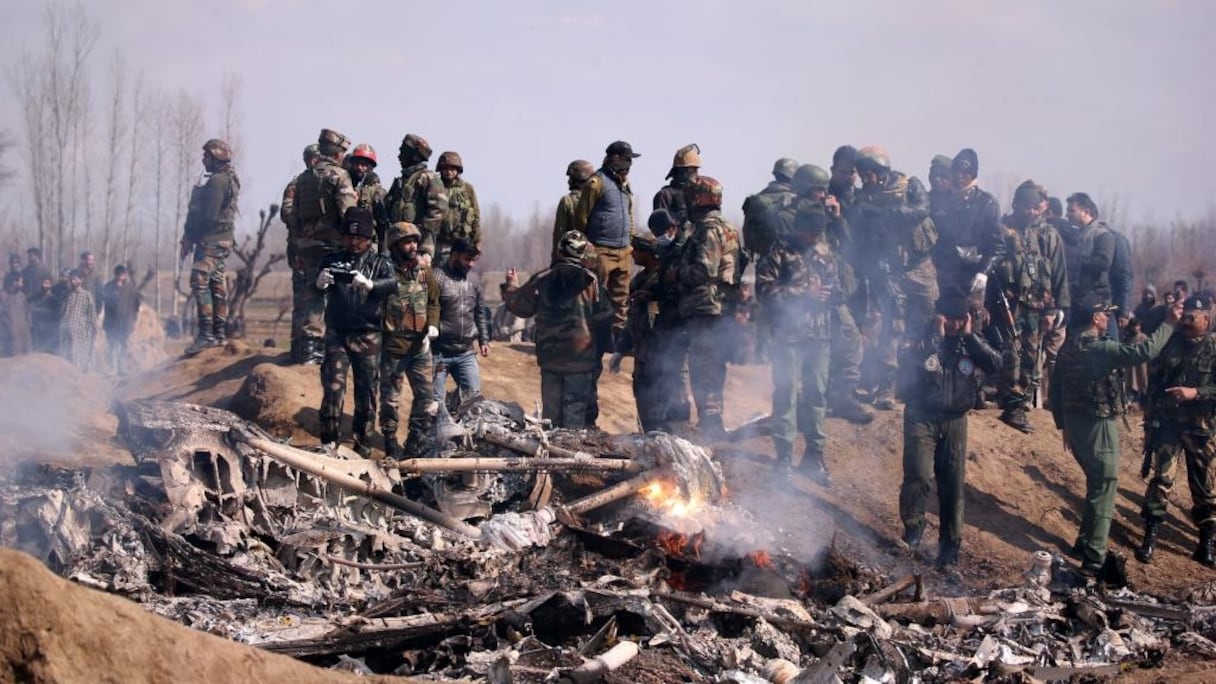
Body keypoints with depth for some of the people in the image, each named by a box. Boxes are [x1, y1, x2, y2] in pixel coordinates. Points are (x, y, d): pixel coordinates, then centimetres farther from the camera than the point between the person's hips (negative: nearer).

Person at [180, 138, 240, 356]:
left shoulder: (217, 181, -13)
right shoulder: (230, 180, 19)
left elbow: (208, 215, -19)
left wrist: (189, 238, -11)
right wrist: (190, 237, 17)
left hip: (210, 240, -11)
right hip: (222, 240, 11)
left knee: (200, 282, -15)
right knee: (217, 285, 11)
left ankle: (206, 333, -22)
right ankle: (219, 333, 14)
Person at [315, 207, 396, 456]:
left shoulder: (379, 263, 6)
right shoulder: (332, 261, 11)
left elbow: (392, 283, -15)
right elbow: (314, 290, -3)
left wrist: (369, 284, -36)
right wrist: (320, 283, -28)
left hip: (367, 337, 0)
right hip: (337, 334, 0)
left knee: (366, 392, 3)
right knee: (333, 388, -9)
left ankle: (362, 446, 10)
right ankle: (329, 442, -5)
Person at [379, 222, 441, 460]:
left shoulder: (424, 271, 5)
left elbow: (433, 301, 15)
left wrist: (432, 324, -2)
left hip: (420, 345, 5)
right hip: (393, 347, -5)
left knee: (426, 395, 8)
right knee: (390, 397, 5)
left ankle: (416, 444, 21)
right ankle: (391, 443, 17)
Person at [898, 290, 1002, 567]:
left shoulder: (971, 343, 4)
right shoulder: (922, 340, -6)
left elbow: (996, 364, -12)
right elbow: (908, 372, -23)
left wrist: (970, 336, -15)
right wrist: (935, 338, -21)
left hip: (955, 420, 3)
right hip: (922, 418, -3)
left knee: (953, 484, 4)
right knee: (919, 475, -15)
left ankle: (950, 544, 16)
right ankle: (913, 524, 11)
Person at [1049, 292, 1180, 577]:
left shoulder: (1068, 347, 6)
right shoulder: (1099, 349, -21)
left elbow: (1056, 390, 12)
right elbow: (1145, 351, -27)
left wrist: (1064, 425, 22)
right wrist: (1169, 323, -17)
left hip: (1075, 425, 9)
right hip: (1098, 427, -9)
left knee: (1096, 484, 23)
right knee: (1104, 490, -1)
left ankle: (1084, 542, 32)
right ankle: (1094, 561, 0)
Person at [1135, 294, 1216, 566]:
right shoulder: (1171, 342, 2)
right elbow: (1154, 380, 10)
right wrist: (1151, 419, 9)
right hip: (1167, 423, 2)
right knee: (1161, 479, -1)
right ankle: (1150, 537, 5)